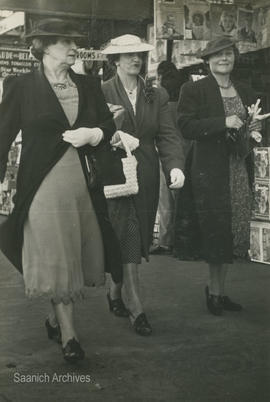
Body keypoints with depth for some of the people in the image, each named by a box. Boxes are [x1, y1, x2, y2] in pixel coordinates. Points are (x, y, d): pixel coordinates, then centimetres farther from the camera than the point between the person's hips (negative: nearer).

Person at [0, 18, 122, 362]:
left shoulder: (88, 86, 12)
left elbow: (109, 125, 16)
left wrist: (93, 134, -6)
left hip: (84, 183, 5)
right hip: (44, 184, -5)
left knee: (79, 255, 9)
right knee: (55, 258, -2)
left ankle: (56, 319, 30)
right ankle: (68, 334, 9)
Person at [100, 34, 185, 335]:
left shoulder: (156, 96, 8)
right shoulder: (101, 93, -1)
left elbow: (168, 135, -2)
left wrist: (175, 165, -17)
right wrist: (112, 137, -21)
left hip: (146, 178, 4)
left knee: (137, 240, 11)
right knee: (126, 240, -8)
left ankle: (116, 292, 33)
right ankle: (135, 309, -4)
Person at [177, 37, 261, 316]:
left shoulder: (245, 93, 16)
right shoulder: (194, 90, -2)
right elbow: (186, 127, -13)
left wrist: (253, 132, 2)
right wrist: (223, 123, -20)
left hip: (240, 171, 5)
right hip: (210, 171, -5)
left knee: (231, 233, 7)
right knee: (215, 232, -4)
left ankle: (218, 291, 20)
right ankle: (215, 291, 13)